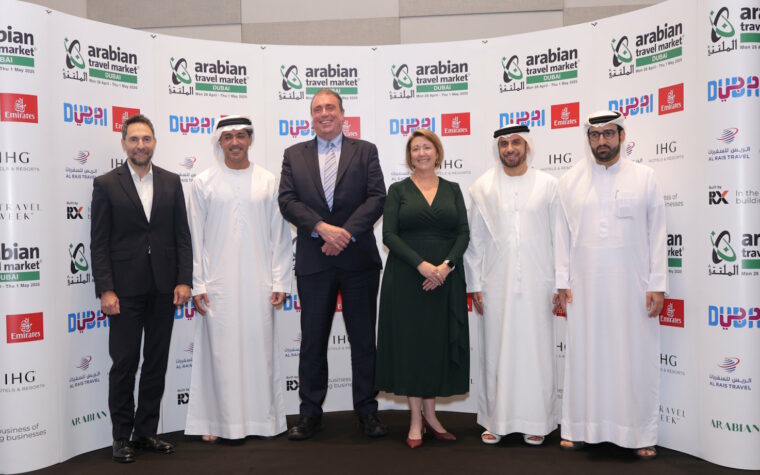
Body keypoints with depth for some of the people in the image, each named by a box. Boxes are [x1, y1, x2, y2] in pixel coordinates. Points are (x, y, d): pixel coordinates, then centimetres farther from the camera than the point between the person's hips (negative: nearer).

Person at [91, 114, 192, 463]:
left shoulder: (171, 182, 8)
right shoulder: (106, 184, 0)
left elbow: (182, 235, 7)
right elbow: (99, 243, -4)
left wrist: (184, 280, -2)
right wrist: (105, 290, -11)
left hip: (163, 287, 3)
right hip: (125, 288, -3)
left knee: (157, 362, 10)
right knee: (124, 364, 3)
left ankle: (146, 432, 22)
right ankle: (122, 437, 17)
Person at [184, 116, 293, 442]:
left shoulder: (268, 182, 7)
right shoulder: (204, 183, 5)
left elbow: (280, 235, 6)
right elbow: (195, 237, 4)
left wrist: (280, 282, 1)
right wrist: (197, 285, -2)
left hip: (258, 283, 1)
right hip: (218, 283, -1)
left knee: (260, 348, 4)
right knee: (219, 350, 1)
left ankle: (262, 418, 16)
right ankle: (216, 421, 13)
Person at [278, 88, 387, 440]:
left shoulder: (365, 151, 6)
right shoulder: (294, 155, 10)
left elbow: (377, 197, -4)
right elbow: (287, 200, -1)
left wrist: (346, 233, -16)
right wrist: (322, 228, -16)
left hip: (358, 259, -1)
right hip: (313, 262, 1)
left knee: (363, 338, 7)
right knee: (312, 340, 8)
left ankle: (367, 411, 19)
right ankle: (310, 413, 20)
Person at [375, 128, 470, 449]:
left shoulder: (452, 190, 10)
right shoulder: (398, 190, 4)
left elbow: (463, 233, 3)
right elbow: (389, 235, -5)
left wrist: (446, 265, -14)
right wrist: (421, 264, -17)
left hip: (446, 277, 2)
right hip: (407, 278, -2)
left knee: (439, 341, 5)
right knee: (410, 340, 1)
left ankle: (430, 413, 20)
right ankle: (416, 419, 12)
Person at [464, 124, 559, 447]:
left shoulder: (548, 185, 5)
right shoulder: (483, 187, 6)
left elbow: (559, 238, 5)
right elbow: (474, 239, 7)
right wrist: (475, 284, 4)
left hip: (537, 284, 0)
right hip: (496, 284, 0)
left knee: (536, 351, 4)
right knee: (496, 352, 4)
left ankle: (535, 422, 16)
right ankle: (495, 421, 17)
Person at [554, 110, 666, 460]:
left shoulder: (644, 178, 3)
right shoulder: (570, 181, 5)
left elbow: (656, 234, 2)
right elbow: (562, 234, 4)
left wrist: (657, 285, -2)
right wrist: (561, 283, 0)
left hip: (632, 286, 0)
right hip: (584, 286, 1)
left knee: (636, 358, 4)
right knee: (584, 356, 6)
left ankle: (641, 433, 16)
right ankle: (579, 428, 17)